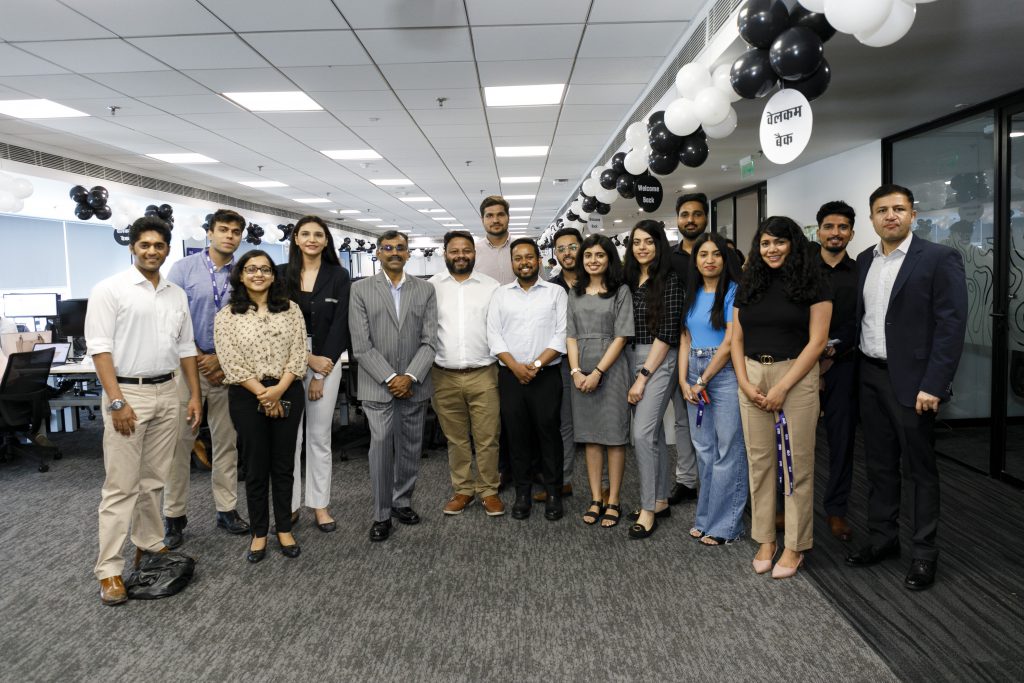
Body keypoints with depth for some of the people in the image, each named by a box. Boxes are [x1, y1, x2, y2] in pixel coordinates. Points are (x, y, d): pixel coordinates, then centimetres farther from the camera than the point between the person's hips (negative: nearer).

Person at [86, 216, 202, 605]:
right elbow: (100, 348, -11)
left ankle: (150, 546, 25)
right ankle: (109, 569, 5)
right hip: (127, 391, -5)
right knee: (121, 485, -3)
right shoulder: (110, 290, -6)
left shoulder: (177, 294, 11)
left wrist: (194, 394, 10)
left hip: (167, 392, 5)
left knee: (154, 480, 13)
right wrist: (117, 401, -18)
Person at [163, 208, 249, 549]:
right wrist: (201, 360, -8)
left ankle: (227, 510, 19)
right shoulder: (184, 268, -2)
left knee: (227, 441, 8)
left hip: (228, 366, 2)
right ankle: (174, 517, 12)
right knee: (179, 441, 1)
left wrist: (224, 361, -8)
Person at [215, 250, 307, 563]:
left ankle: (284, 529, 22)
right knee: (255, 467, 8)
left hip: (287, 393, 1)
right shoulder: (226, 316, 0)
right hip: (247, 396, -1)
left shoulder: (290, 309, 4)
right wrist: (262, 393, -15)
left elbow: (298, 354, -2)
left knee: (283, 464, 9)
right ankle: (259, 533, 21)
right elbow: (231, 363, -7)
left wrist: (278, 390, -14)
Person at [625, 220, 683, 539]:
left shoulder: (670, 281, -9)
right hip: (633, 358, 7)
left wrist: (643, 377, -14)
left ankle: (648, 509, 1)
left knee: (643, 433, -11)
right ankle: (660, 501, 23)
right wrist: (636, 373, 5)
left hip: (659, 362, -7)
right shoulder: (630, 280, 10)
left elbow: (667, 333, -13)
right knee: (654, 432, 13)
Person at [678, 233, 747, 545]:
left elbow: (730, 342, -12)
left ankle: (724, 525, 10)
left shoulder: (734, 292, -7)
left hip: (724, 373, -6)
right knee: (704, 449, 13)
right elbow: (685, 339, 11)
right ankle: (706, 518, 24)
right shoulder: (692, 294, 12)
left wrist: (703, 381, -9)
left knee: (728, 450, -1)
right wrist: (684, 381, 0)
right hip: (694, 375, 6)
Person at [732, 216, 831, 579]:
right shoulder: (748, 285, 11)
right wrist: (745, 383, -4)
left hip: (796, 377, -4)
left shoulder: (812, 284, -1)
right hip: (752, 378, 4)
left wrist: (782, 386, -12)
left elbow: (817, 341, -7)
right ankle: (765, 539, 20)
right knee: (759, 461, 7)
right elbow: (736, 340, 11)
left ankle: (795, 545, 14)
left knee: (796, 464, 2)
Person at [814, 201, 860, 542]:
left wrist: (833, 351, -12)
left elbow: (861, 324, -1)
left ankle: (836, 509, 19)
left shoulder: (861, 274, 5)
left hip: (844, 367, 1)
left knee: (842, 438, 6)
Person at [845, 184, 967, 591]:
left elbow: (951, 326, -13)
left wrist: (933, 385, -17)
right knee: (879, 465, 14)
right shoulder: (864, 261, 9)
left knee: (920, 469, 6)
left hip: (912, 381, -5)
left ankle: (924, 553, 19)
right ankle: (883, 539, 28)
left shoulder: (939, 259, -8)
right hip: (870, 378, 6)